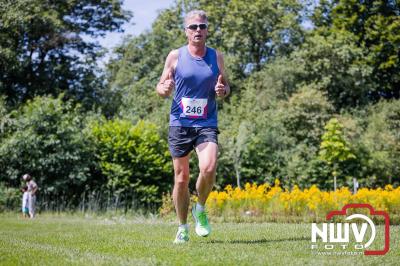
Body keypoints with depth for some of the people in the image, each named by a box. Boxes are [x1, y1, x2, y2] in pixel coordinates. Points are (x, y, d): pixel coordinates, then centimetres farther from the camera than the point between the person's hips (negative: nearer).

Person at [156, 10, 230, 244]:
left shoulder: (217, 57, 6)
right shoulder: (175, 56, 2)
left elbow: (226, 87, 15)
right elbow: (161, 87, 8)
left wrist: (223, 90, -9)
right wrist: (165, 89, -16)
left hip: (207, 124, 0)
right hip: (180, 124, 0)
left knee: (209, 169, -22)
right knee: (181, 178, 4)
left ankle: (200, 209, 6)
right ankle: (183, 227, 22)